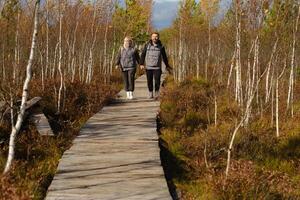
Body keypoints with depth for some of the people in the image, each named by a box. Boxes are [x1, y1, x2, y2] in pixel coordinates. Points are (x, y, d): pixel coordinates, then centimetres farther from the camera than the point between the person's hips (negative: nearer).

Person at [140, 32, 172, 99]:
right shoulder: (147, 45, 1)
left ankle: (156, 93, 10)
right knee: (149, 81, 4)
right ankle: (150, 93, 21)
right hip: (148, 67, 0)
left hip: (157, 67, 0)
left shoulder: (161, 46, 3)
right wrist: (141, 64, -4)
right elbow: (143, 55, 6)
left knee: (157, 81, -8)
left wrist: (167, 66, 18)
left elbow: (164, 57, 13)